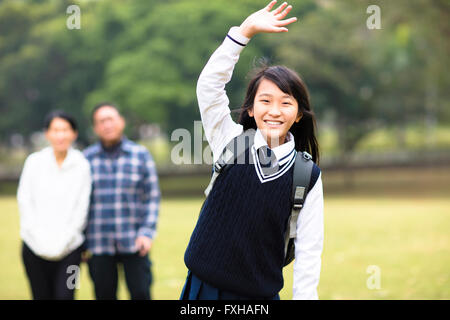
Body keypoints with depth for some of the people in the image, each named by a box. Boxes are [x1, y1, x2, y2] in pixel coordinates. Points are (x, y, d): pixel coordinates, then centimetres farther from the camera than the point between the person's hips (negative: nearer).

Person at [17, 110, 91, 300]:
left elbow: (82, 206, -1)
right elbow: (24, 201, 1)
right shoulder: (34, 162, 3)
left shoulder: (82, 165, 0)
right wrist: (40, 238, -7)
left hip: (69, 246, -1)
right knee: (42, 296, 5)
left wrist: (63, 241, -7)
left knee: (64, 295, -11)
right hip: (35, 246, 1)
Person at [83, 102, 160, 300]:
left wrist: (147, 232, -7)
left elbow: (152, 197, 5)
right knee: (104, 295, 4)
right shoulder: (86, 158, 6)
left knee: (141, 294, -5)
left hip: (133, 242, -1)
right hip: (98, 245, 1)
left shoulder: (141, 155, 3)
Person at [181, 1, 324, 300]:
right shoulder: (231, 142, -1)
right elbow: (208, 85, -10)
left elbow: (308, 249, -1)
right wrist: (246, 30, -16)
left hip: (260, 294, -1)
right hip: (203, 286, 1)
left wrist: (305, 295, -6)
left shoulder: (308, 176, -4)